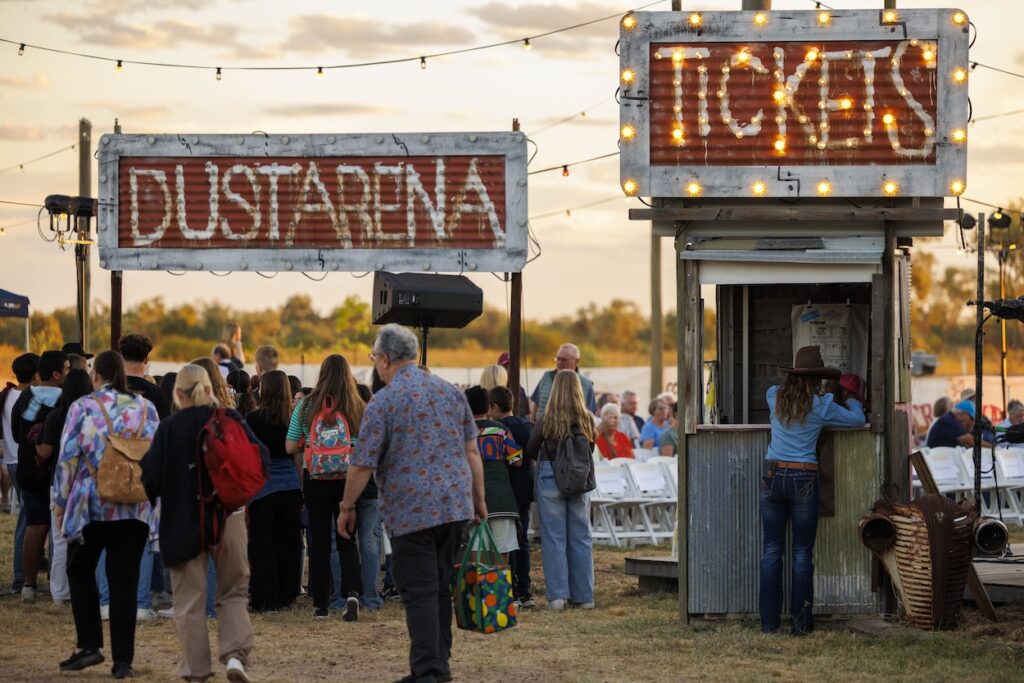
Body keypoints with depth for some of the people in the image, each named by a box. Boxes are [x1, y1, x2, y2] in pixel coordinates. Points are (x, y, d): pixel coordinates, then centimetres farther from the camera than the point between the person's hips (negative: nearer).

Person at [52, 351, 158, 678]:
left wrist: (61, 503, 3)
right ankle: (123, 660, 3)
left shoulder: (82, 408, -4)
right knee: (124, 581, 5)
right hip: (135, 509, 2)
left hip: (91, 504, -2)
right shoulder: (145, 408, 4)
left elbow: (67, 459, -5)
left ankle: (89, 645, 8)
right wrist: (150, 492, 17)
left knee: (80, 571, 16)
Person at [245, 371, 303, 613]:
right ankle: (286, 597, 14)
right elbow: (298, 459, 5)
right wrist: (300, 488, 14)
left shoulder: (253, 419, -9)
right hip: (290, 486, 3)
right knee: (288, 543, 9)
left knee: (263, 545, 3)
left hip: (262, 486, -3)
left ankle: (266, 599, 3)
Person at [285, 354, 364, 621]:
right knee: (347, 539, 11)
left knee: (319, 541, 10)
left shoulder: (306, 406, -6)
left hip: (316, 478, 0)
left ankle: (321, 603, 12)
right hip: (348, 479, 0)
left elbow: (290, 447, -4)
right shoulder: (359, 408, -6)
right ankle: (352, 591, -10)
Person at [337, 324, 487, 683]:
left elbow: (362, 465, -8)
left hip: (411, 511, -6)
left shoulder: (383, 402, -8)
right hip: (456, 505, 6)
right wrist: (479, 499, 18)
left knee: (420, 592, -3)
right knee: (441, 586, 15)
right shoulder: (451, 392, 9)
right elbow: (472, 451, 11)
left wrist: (346, 508, 4)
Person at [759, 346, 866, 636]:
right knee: (802, 554, 3)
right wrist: (853, 401, 32)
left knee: (772, 551, 6)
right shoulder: (820, 406, -4)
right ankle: (801, 622, 4)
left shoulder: (774, 396, 3)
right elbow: (857, 419, 11)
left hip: (773, 477, 3)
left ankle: (769, 621, 5)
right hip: (803, 480, -3)